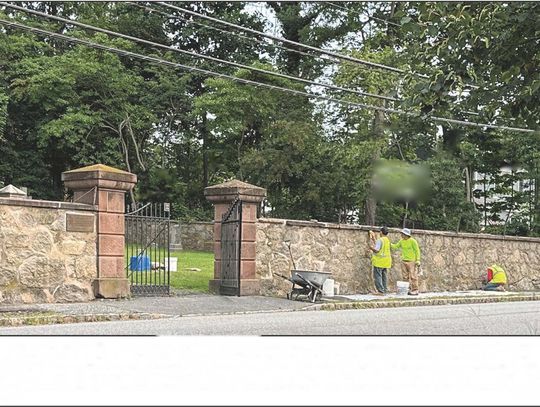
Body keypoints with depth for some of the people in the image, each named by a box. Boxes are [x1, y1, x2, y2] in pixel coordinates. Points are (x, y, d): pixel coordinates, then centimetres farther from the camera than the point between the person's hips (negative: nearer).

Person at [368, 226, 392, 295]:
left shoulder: (380, 240, -14)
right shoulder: (387, 240, 11)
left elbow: (376, 250, -19)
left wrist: (371, 247, -2)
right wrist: (373, 239, 29)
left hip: (379, 261, -8)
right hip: (386, 261, 8)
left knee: (377, 276, -5)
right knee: (384, 276, 13)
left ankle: (380, 291, -8)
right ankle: (384, 290, 16)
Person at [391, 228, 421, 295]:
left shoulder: (412, 241, -11)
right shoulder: (401, 241, 7)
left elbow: (417, 251, -8)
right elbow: (396, 246, 13)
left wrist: (418, 260, -12)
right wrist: (390, 244, -1)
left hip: (411, 261, -7)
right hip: (404, 261, 7)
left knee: (413, 276, -6)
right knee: (405, 277, 8)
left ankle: (415, 290, -1)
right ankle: (407, 289, 15)